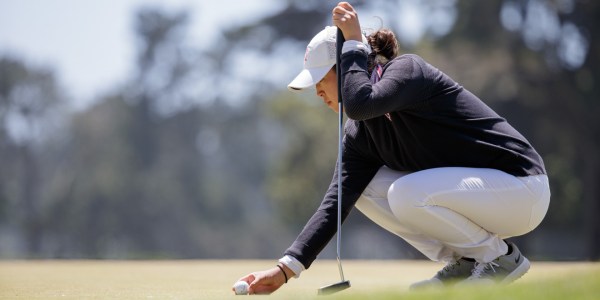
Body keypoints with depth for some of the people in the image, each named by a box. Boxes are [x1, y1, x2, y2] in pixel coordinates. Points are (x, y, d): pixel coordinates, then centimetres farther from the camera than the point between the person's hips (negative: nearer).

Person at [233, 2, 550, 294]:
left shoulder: (407, 68, -16)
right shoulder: (358, 134, 4)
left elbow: (359, 104, -37)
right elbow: (336, 203, -3)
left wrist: (353, 43, -21)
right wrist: (286, 269, -11)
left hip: (521, 187, -8)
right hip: (469, 192, 8)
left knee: (406, 193, -28)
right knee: (364, 189, -2)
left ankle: (500, 257, -7)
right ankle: (463, 263, 3)